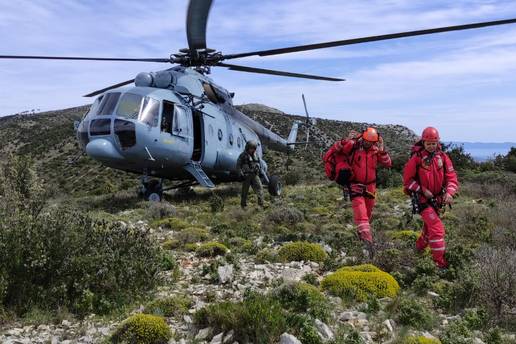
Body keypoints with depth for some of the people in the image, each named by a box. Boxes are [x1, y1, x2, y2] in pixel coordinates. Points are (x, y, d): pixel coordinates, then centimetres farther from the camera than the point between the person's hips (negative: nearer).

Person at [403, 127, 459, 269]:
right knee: (437, 227, -13)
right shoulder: (416, 158, -14)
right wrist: (422, 190, -16)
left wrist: (449, 192, -20)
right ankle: (440, 261, -4)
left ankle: (420, 246, 47)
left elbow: (451, 176, -4)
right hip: (422, 199, -5)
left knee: (429, 225, 22)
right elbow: (407, 179, -9)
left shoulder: (442, 157, -2)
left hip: (437, 199, 6)